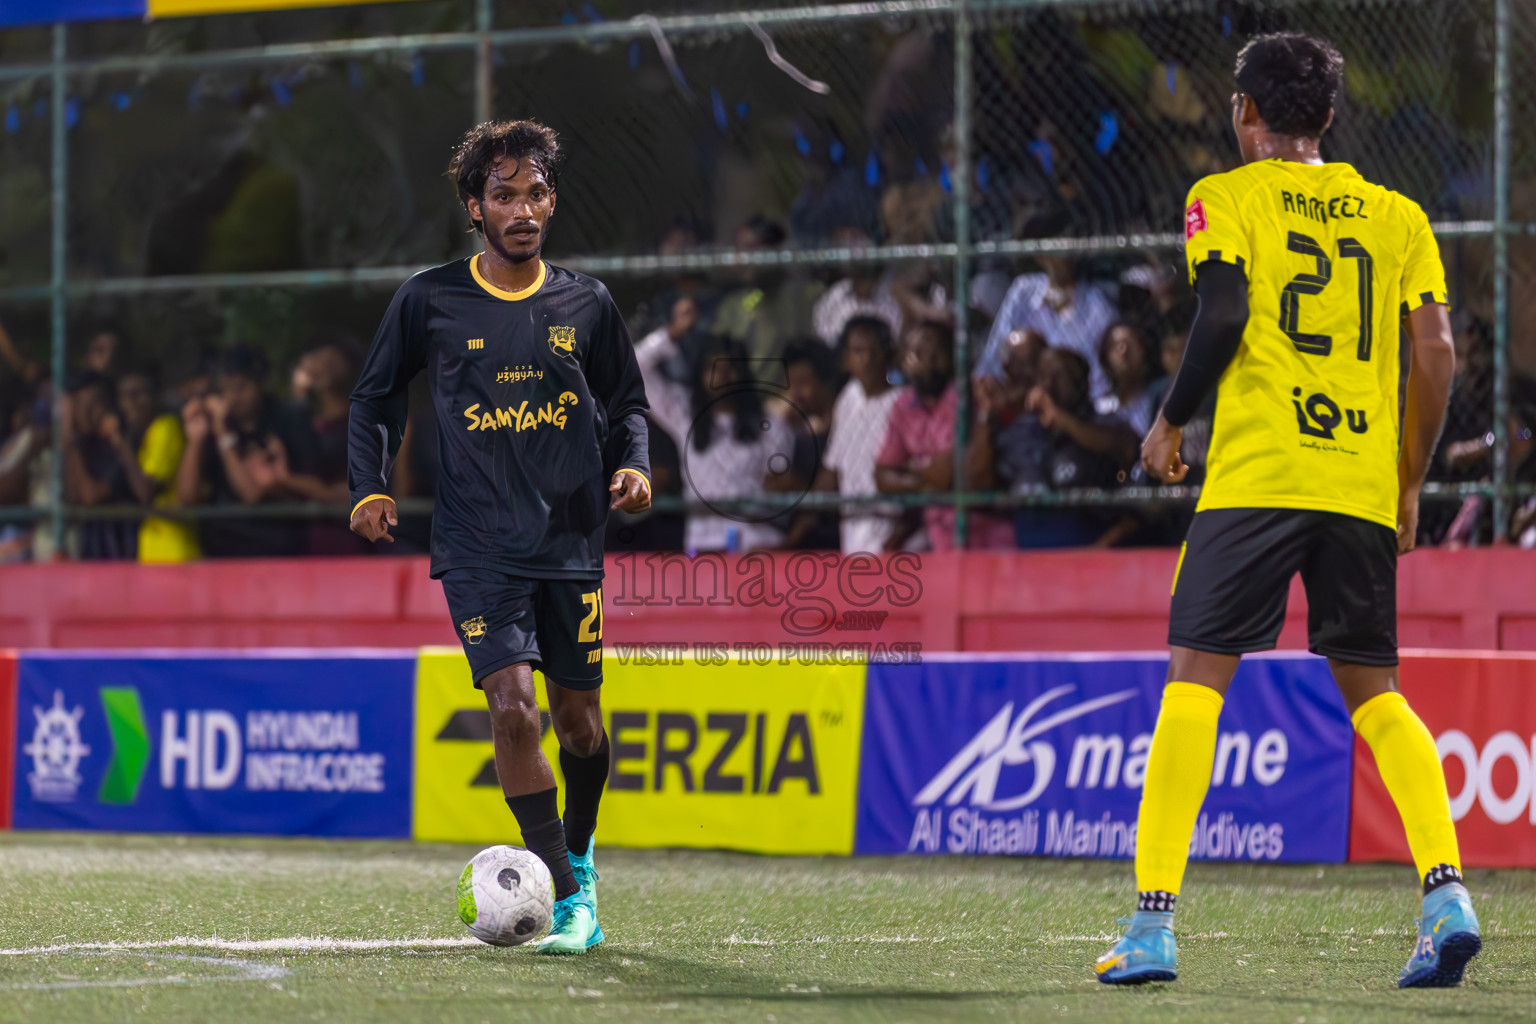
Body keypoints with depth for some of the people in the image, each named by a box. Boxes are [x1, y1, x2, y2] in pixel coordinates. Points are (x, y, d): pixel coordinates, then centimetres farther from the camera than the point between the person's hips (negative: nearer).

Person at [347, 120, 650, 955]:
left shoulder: (585, 305, 5)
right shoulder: (430, 299, 0)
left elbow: (625, 401, 17)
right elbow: (376, 396, 11)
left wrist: (632, 465, -2)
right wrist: (371, 487, -1)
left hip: (571, 542, 2)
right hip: (478, 548, -2)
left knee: (577, 721, 9)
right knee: (511, 708, -17)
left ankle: (578, 853, 39)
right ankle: (571, 903, -13)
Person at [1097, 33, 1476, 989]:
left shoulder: (1225, 198, 4)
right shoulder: (1396, 215, 15)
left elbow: (1223, 317, -10)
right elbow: (1437, 350, 7)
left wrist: (1169, 424, 5)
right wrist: (1411, 483, 15)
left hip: (1256, 477, -4)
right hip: (1363, 484, 4)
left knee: (1196, 678, -2)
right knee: (1374, 689, 13)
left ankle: (1153, 923, -10)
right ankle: (1446, 890, -7)